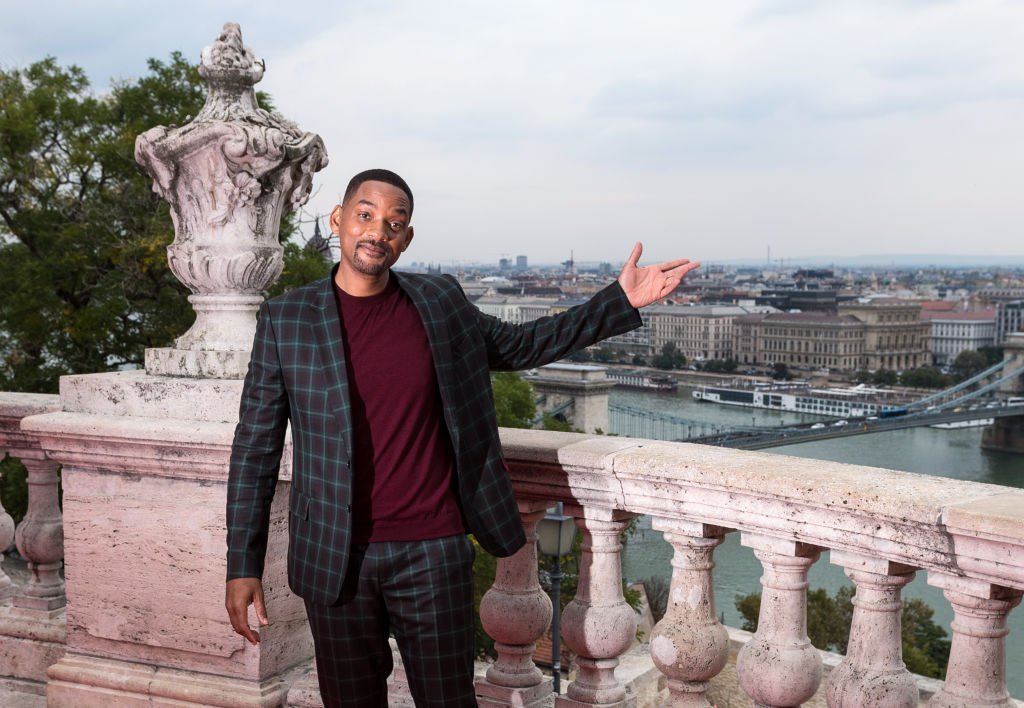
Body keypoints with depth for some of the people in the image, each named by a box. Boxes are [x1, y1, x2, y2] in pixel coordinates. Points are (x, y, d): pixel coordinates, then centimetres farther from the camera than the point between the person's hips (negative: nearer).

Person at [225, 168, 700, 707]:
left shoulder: (440, 303, 3)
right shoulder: (285, 320, -3)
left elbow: (520, 345, 18)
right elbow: (256, 447, 0)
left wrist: (621, 301, 8)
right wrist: (242, 566, -3)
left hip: (433, 551, 1)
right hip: (335, 558, -1)